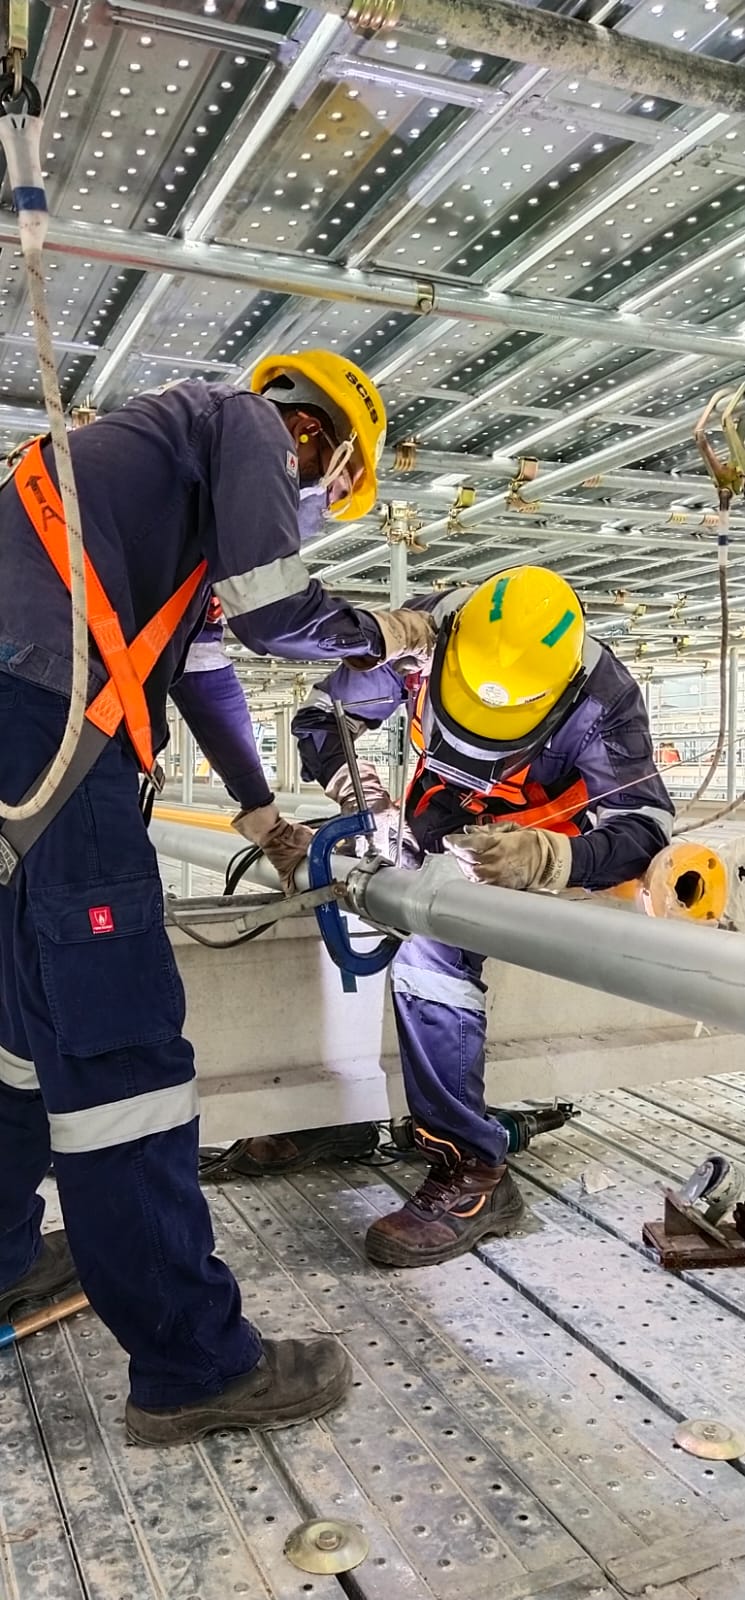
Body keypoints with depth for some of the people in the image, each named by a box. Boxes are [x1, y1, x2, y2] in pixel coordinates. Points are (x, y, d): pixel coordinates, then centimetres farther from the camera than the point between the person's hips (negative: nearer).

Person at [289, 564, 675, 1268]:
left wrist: (542, 858, -51)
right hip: (439, 827, 6)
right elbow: (321, 715, -10)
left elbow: (644, 825, -30)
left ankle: (473, 1175, -24)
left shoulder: (602, 699, -26)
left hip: (541, 846, -6)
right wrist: (361, 796, -31)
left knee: (430, 952, -30)